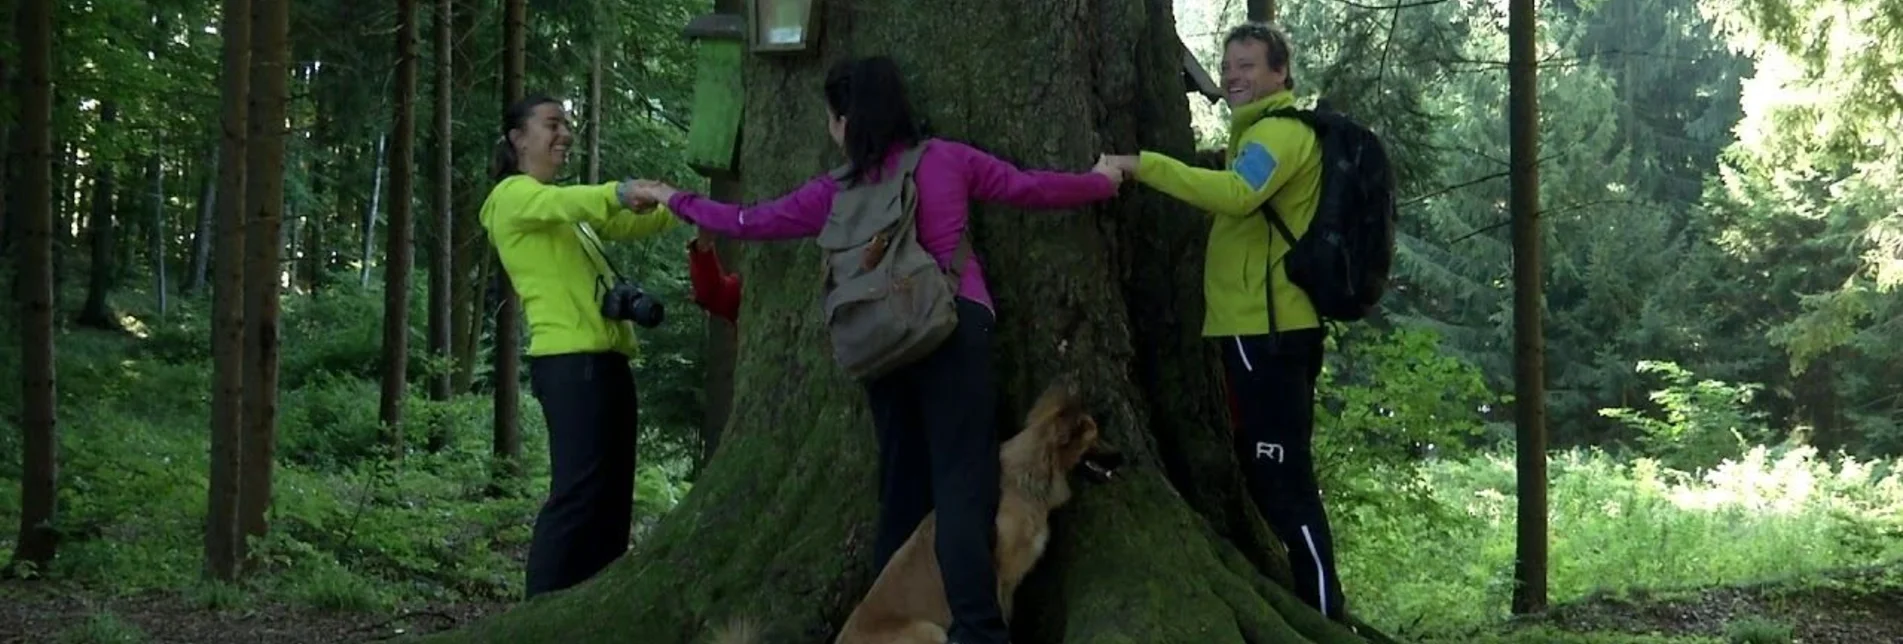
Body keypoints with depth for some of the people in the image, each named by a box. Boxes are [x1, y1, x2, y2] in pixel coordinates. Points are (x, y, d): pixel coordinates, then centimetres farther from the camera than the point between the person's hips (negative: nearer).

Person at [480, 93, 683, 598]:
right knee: (576, 491, -16)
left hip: (606, 359, 10)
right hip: (568, 361, -9)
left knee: (613, 494, 7)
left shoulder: (569, 208, 28)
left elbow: (631, 225, 21)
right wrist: (620, 192, -39)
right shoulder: (513, 196, 0)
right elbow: (560, 203, -22)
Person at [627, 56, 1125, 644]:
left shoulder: (835, 193, 11)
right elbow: (1027, 188, 11)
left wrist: (675, 200, 36)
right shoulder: (947, 159, 7)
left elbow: (749, 222, 20)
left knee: (902, 487, 13)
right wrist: (1100, 182, 28)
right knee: (961, 483, -11)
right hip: (955, 327, -3)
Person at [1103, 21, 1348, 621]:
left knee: (1284, 479, -12)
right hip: (1258, 329, 11)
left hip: (1268, 332, -11)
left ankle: (1322, 616, -11)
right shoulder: (1263, 131, 25)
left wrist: (1143, 164, -29)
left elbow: (1236, 194, -29)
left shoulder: (1283, 130, -11)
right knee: (1266, 473, 16)